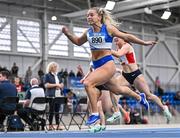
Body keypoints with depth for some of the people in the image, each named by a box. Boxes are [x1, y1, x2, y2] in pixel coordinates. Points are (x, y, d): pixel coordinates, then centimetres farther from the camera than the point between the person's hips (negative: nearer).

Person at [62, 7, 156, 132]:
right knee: (117, 90, 24)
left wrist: (144, 42, 4)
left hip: (108, 64, -7)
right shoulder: (88, 32, 6)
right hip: (97, 65, 7)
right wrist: (67, 33, 6)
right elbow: (78, 42, 23)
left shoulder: (108, 28, -8)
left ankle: (95, 114, -17)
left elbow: (126, 37, 1)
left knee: (88, 83, -27)